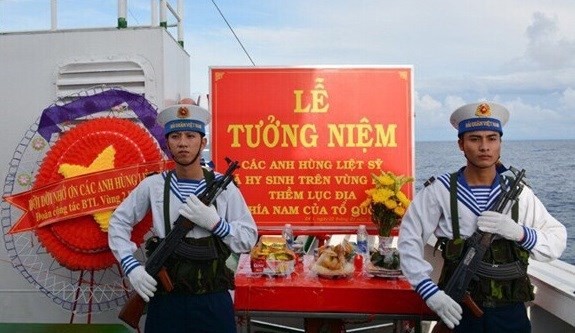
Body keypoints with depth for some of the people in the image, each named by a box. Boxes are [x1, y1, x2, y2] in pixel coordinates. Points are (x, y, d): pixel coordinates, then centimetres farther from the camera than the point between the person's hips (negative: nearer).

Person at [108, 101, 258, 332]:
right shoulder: (152, 185, -1)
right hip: (165, 300, 1)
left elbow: (249, 239, -3)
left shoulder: (223, 186, -3)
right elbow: (118, 222, 7)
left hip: (213, 301, 0)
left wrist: (214, 222, -17)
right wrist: (131, 266, -5)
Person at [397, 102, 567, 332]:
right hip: (459, 312, -2)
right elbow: (409, 239, -10)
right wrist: (430, 291, -18)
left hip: (510, 313, 3)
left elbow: (557, 241, 0)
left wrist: (520, 232, -19)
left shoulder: (518, 192, -2)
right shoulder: (440, 190, -10)